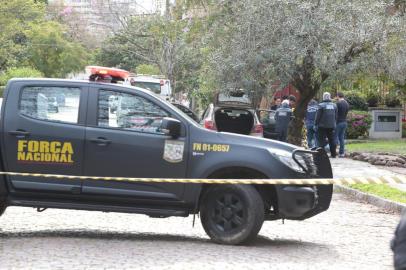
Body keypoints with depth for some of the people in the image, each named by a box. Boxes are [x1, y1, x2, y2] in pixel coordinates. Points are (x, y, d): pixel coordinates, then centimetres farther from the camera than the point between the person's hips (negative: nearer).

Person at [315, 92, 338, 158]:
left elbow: (317, 117, -10)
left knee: (322, 140, -2)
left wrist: (315, 125, -3)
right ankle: (333, 154, 13)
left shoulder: (321, 105, -10)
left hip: (323, 126, -5)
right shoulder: (334, 105, 8)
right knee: (332, 140, 10)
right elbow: (336, 117, 14)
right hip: (331, 126, 5)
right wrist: (334, 124, 22)